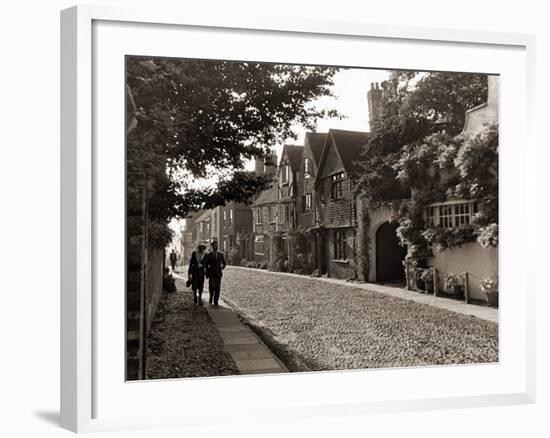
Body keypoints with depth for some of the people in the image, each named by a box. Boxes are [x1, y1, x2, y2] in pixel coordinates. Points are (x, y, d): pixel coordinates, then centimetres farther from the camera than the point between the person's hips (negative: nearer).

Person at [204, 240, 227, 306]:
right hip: (211, 273, -2)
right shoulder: (209, 255, 0)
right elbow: (206, 264, 3)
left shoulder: (221, 254, 6)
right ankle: (211, 296, 17)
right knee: (212, 287, -13)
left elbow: (224, 263, 14)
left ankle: (216, 301, 7)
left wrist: (223, 267, -6)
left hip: (218, 273, 2)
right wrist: (207, 273, -1)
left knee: (217, 288, -1)